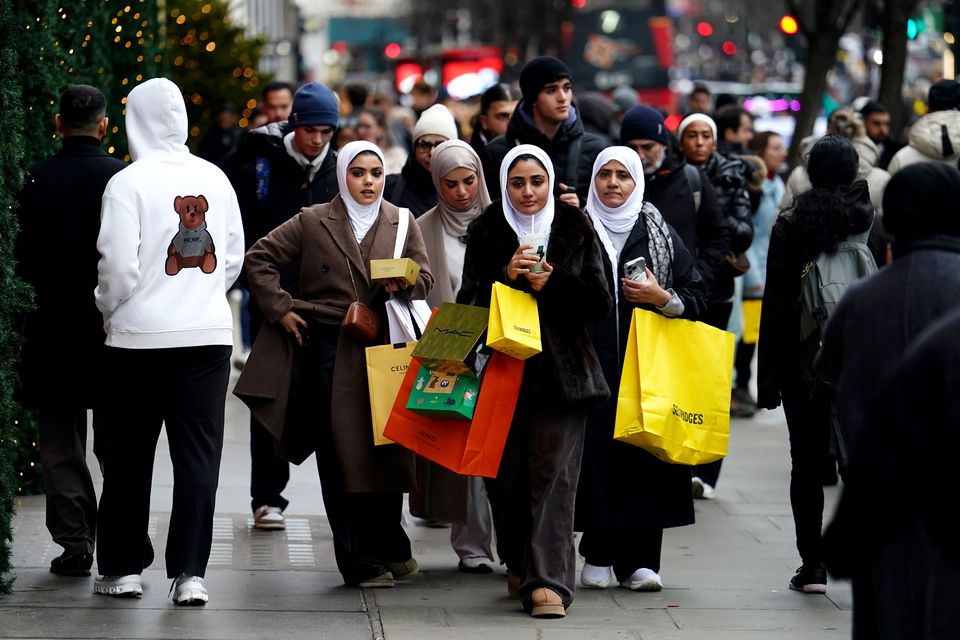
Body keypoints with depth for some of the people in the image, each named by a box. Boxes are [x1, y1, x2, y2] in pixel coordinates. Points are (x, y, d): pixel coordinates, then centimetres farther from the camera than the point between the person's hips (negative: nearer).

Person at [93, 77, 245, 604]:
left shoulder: (128, 182, -10)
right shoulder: (214, 179, 3)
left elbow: (118, 266, -11)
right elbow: (235, 258, 10)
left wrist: (110, 311, 7)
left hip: (139, 338, -3)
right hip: (209, 334, 3)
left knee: (129, 457, 9)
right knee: (199, 457, 4)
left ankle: (121, 569, 16)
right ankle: (189, 572, 0)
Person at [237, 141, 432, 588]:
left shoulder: (402, 224, 12)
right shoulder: (312, 222, 4)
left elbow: (424, 278, 7)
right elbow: (259, 259, 5)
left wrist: (401, 282, -15)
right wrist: (280, 308, -3)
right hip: (328, 353, -2)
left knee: (387, 452, 5)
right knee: (341, 458, -2)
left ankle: (390, 549, 22)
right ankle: (361, 563, 1)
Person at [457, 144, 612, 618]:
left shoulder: (575, 231, 4)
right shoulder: (487, 232, 6)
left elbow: (600, 306, 2)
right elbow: (468, 304, 1)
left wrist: (553, 283, -13)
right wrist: (505, 276, -16)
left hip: (562, 372, -1)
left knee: (553, 472, -11)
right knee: (506, 473, 4)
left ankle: (547, 580, -16)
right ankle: (517, 564, 27)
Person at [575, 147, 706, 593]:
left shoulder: (659, 233, 10)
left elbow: (696, 297, 9)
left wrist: (662, 298, -8)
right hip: (591, 365, 0)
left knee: (644, 454, -5)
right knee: (595, 453, -6)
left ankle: (639, 559, -1)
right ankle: (599, 556, 4)